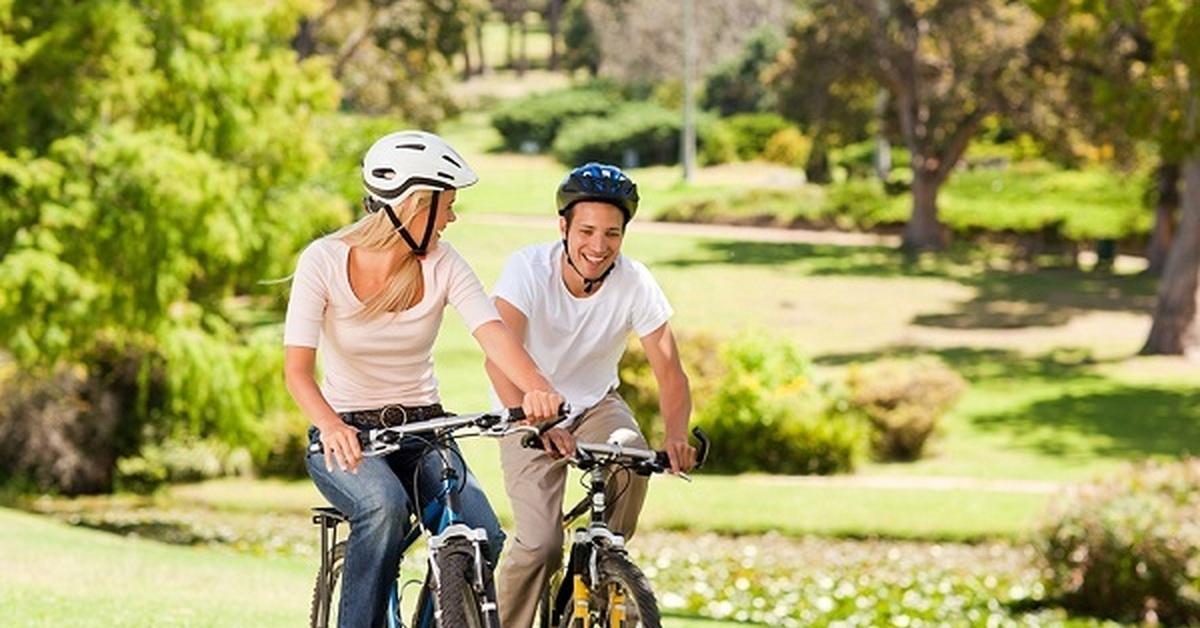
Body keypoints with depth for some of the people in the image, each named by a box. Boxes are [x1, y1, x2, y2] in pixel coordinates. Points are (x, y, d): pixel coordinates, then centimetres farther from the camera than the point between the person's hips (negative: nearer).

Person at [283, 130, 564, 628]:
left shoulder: (443, 264, -4)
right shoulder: (324, 261, -12)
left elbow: (493, 334, -20)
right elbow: (297, 368, -21)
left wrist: (537, 388, -43)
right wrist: (331, 425, -43)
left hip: (422, 431, 3)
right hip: (346, 435, -3)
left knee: (484, 543, -22)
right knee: (385, 505, -36)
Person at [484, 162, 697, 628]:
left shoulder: (636, 284, -18)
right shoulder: (529, 268, -24)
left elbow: (669, 370, -21)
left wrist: (676, 435, -42)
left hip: (596, 404, 2)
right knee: (540, 544, -18)